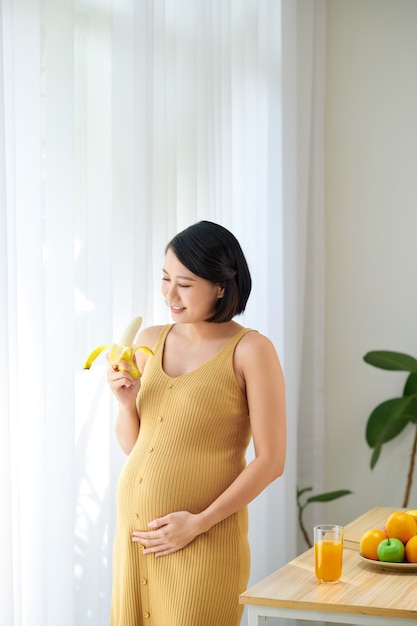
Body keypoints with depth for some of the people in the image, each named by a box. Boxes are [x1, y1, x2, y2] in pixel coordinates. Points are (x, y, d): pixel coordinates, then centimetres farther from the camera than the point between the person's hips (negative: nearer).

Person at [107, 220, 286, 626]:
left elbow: (270, 461, -11)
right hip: (134, 528, 5)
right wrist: (126, 402, -5)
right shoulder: (149, 341, 8)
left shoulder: (251, 350, -9)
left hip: (204, 539, -5)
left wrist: (199, 522, -14)